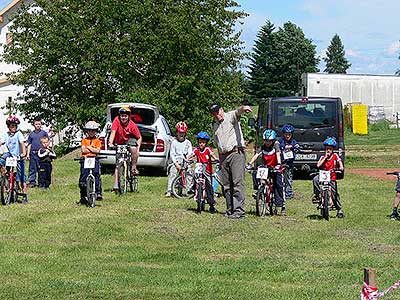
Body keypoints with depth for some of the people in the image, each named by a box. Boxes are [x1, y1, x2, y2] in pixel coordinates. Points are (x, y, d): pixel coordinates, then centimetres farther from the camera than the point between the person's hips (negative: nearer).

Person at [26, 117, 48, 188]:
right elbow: (29, 144, 13)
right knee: (32, 168, 3)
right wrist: (28, 154, 7)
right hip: (33, 153, 2)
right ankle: (32, 181, 8)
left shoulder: (44, 133, 4)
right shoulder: (31, 134, 10)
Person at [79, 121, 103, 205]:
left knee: (97, 175, -15)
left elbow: (97, 150, -3)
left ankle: (98, 192, -12)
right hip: (85, 159, 1)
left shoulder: (97, 141, 10)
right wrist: (93, 150, -3)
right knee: (83, 177, -2)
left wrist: (88, 148, -3)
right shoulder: (84, 140, 11)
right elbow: (83, 150, -3)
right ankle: (83, 196, 5)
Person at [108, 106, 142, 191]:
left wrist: (138, 147, -26)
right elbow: (113, 132, -30)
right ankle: (116, 185, -5)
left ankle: (134, 167, -13)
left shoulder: (132, 125, -19)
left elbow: (139, 137, -11)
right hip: (119, 144, 1)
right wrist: (110, 143, -45)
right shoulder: (117, 121, -20)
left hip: (129, 140, -1)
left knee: (134, 150, -35)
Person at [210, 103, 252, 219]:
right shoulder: (215, 126, 21)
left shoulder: (231, 117, 0)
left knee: (238, 182, -12)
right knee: (226, 185, 7)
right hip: (224, 156, 7)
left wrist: (243, 108, -48)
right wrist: (220, 160, 22)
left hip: (236, 153, -7)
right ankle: (230, 209, 14)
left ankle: (239, 210, -17)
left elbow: (238, 112, -24)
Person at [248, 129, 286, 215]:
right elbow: (256, 155, -9)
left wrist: (278, 164, -36)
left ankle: (282, 205, -8)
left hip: (275, 169, -3)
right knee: (255, 174, -23)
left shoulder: (275, 145, -6)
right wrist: (250, 163, -24)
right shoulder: (263, 147, 1)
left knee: (279, 185, -12)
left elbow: (278, 154, -20)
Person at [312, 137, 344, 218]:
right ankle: (317, 195, -20)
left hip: (332, 178, -1)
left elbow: (339, 161, -8)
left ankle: (339, 210, 6)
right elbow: (318, 165, -7)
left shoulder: (335, 156, 5)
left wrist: (341, 167, -29)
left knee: (334, 193, -5)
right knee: (315, 179, -31)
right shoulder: (322, 157, 6)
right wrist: (325, 157, -8)